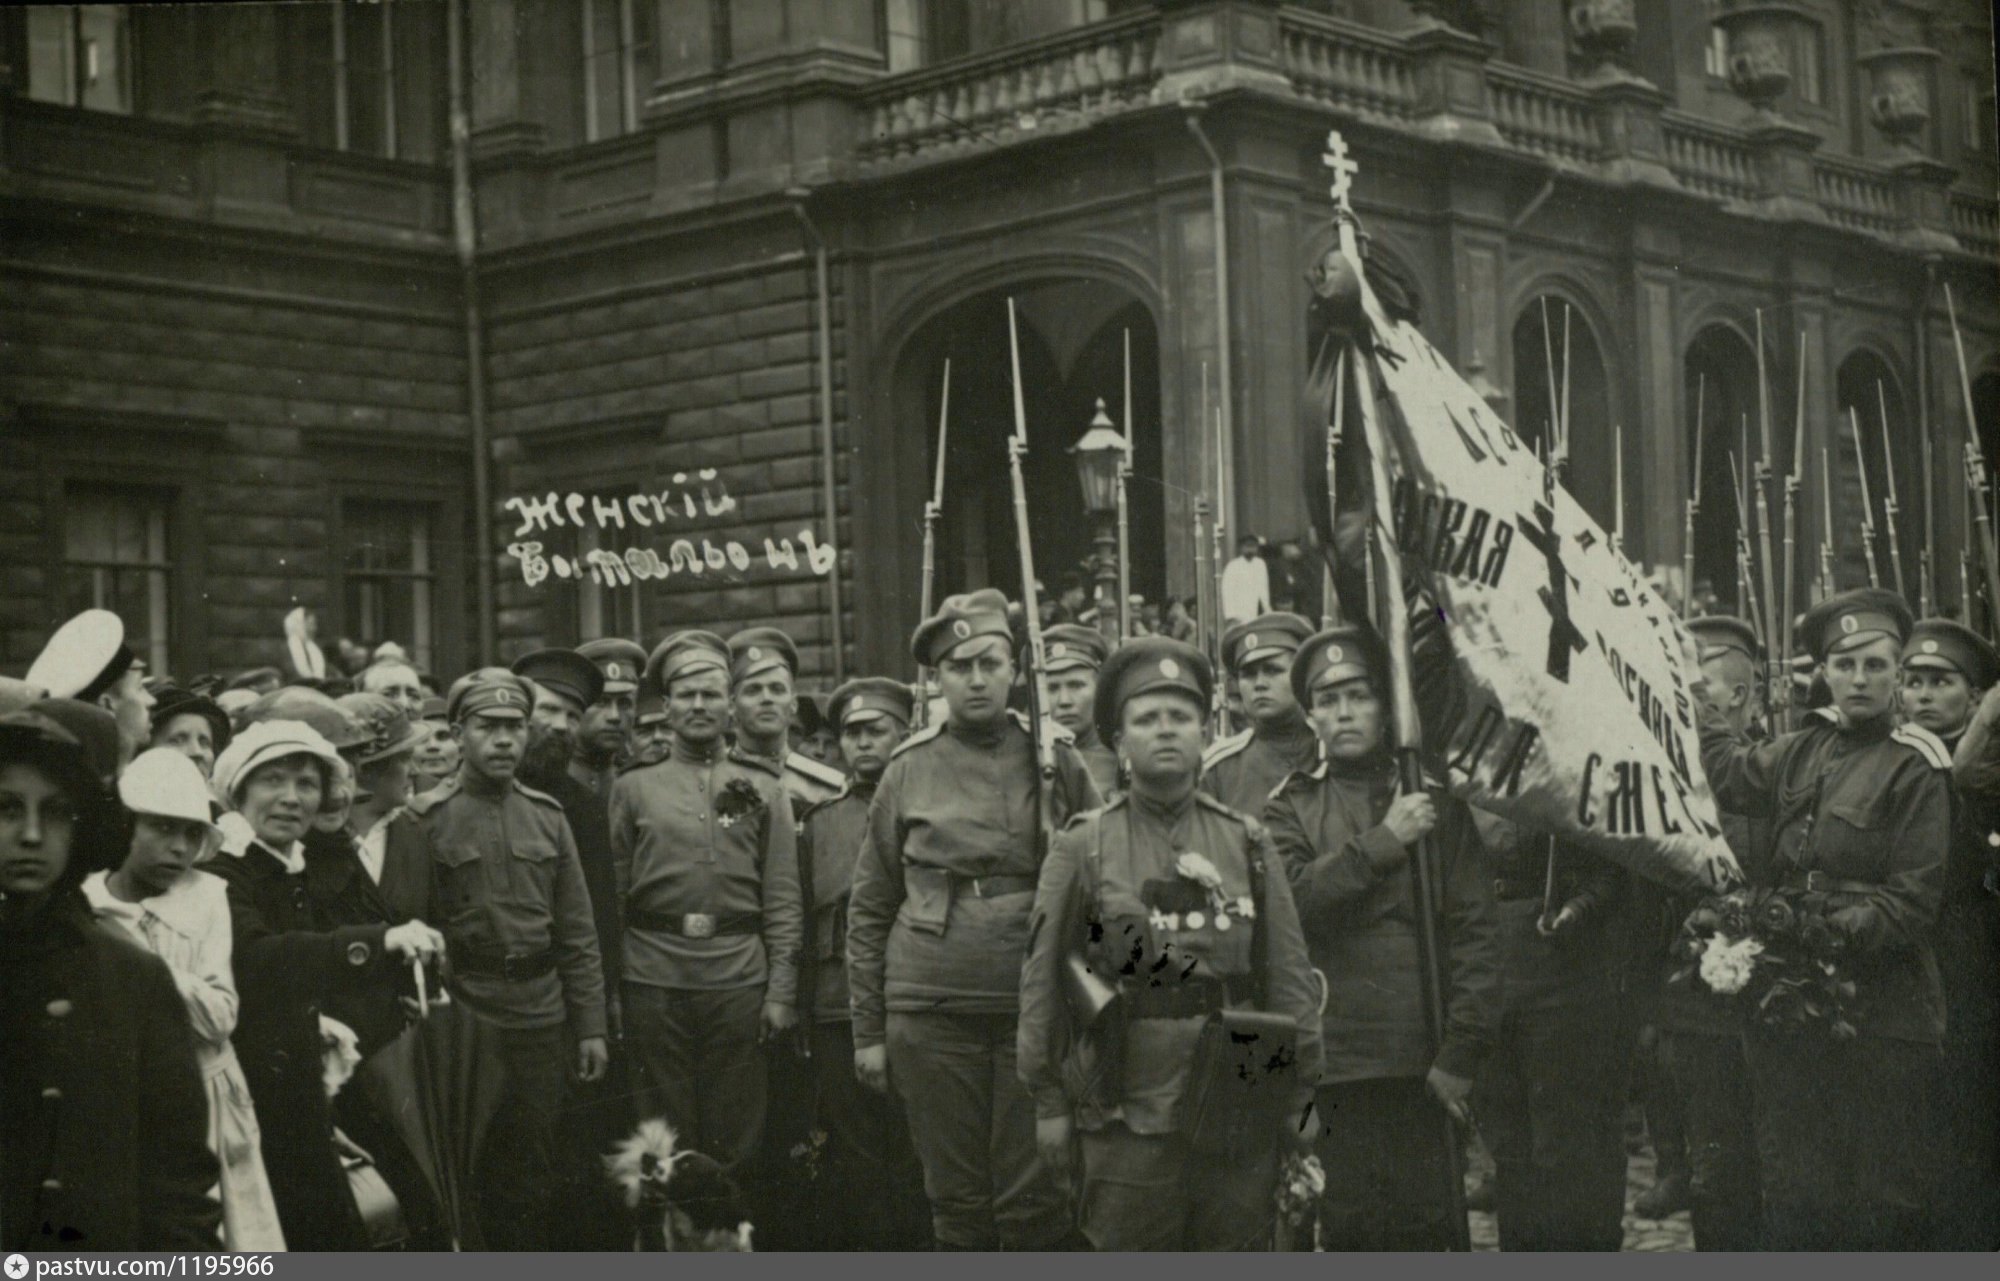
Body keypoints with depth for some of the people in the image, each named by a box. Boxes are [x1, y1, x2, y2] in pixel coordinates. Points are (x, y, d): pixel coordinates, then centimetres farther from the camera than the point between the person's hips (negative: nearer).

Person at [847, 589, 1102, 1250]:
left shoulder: (1057, 762, 3)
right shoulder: (909, 771, 4)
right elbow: (869, 908, 8)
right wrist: (868, 1030, 5)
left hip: (1035, 1005, -1)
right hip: (929, 1013, 1)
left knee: (1035, 1196, 2)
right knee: (956, 1196, 8)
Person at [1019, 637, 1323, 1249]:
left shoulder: (1247, 842, 7)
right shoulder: (1082, 848, 1)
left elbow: (1289, 973, 9)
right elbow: (1043, 979, 3)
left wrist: (1299, 1094, 6)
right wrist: (1048, 1101, 2)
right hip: (1127, 1119, -2)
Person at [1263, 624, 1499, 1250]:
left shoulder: (1435, 800, 9)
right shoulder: (1289, 808, 9)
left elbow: (1474, 928, 2)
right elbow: (1290, 900, -10)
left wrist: (1461, 1050, -5)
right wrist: (1383, 842, -13)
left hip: (1425, 1058, 1)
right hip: (1338, 1054, 0)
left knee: (1427, 1220, 1)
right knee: (1353, 1223, 0)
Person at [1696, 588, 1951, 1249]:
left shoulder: (1915, 766, -8)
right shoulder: (1807, 746, 9)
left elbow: (1915, 900, -12)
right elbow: (1733, 773, 28)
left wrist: (1832, 930, -22)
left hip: (1879, 1013, -6)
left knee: (1881, 1203, 2)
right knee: (1794, 1194, 13)